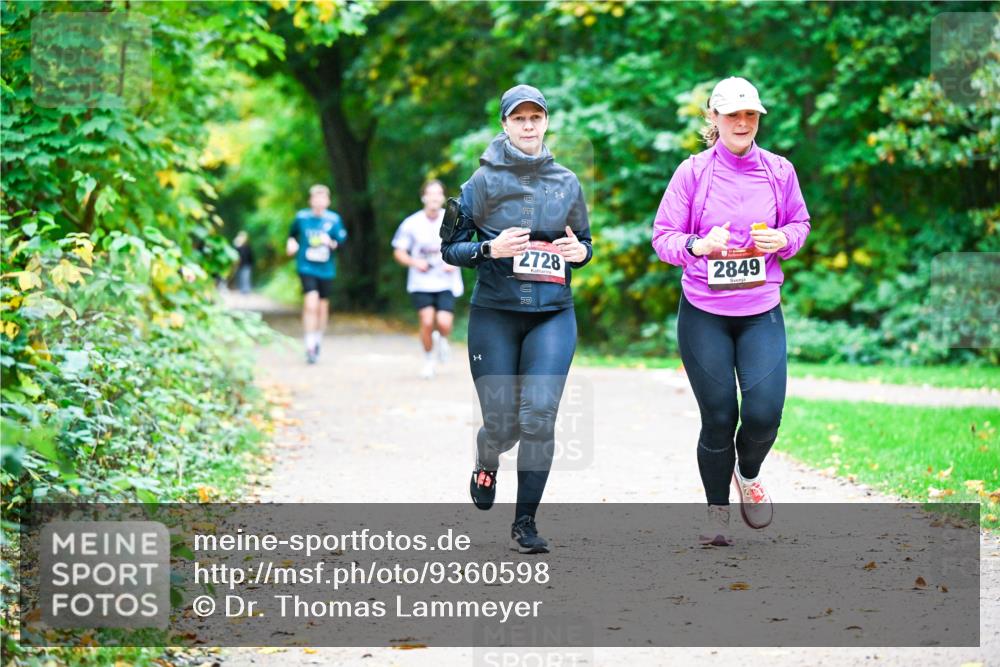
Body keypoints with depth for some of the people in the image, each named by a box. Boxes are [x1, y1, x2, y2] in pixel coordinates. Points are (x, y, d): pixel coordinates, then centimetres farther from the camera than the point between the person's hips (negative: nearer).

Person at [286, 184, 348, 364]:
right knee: (311, 304, -18)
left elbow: (342, 239, -1)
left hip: (326, 269, 2)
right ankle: (310, 346, -13)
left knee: (323, 306, 13)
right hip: (306, 267, -2)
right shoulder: (301, 217, -1)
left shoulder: (334, 219, -2)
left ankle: (317, 341, 36)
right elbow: (293, 233, 17)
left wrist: (333, 243, -21)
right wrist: (291, 242, -3)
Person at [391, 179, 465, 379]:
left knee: (444, 323, -14)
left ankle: (441, 339, 25)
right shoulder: (412, 224, -4)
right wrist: (414, 262, -16)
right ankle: (428, 360, 10)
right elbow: (399, 252, 3)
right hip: (421, 282, -1)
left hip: (447, 282, 1)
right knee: (427, 321, -15)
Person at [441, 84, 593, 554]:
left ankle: (525, 521, 0)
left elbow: (585, 242, 19)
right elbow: (450, 247, 1)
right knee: (501, 424, -1)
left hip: (553, 316, 1)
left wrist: (580, 251, -4)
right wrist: (491, 249, -17)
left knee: (539, 417, -13)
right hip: (494, 315, -1)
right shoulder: (484, 180, 0)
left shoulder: (567, 182, 7)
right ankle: (486, 464, 37)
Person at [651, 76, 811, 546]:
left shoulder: (779, 171, 3)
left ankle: (748, 473, 24)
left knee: (764, 413, -11)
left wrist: (784, 239, -8)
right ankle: (717, 512, 22)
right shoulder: (693, 172, -4)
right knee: (718, 419, 1)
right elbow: (663, 236, -3)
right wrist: (697, 246, -23)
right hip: (703, 313, -1)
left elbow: (800, 223, 15)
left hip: (761, 312, 1)